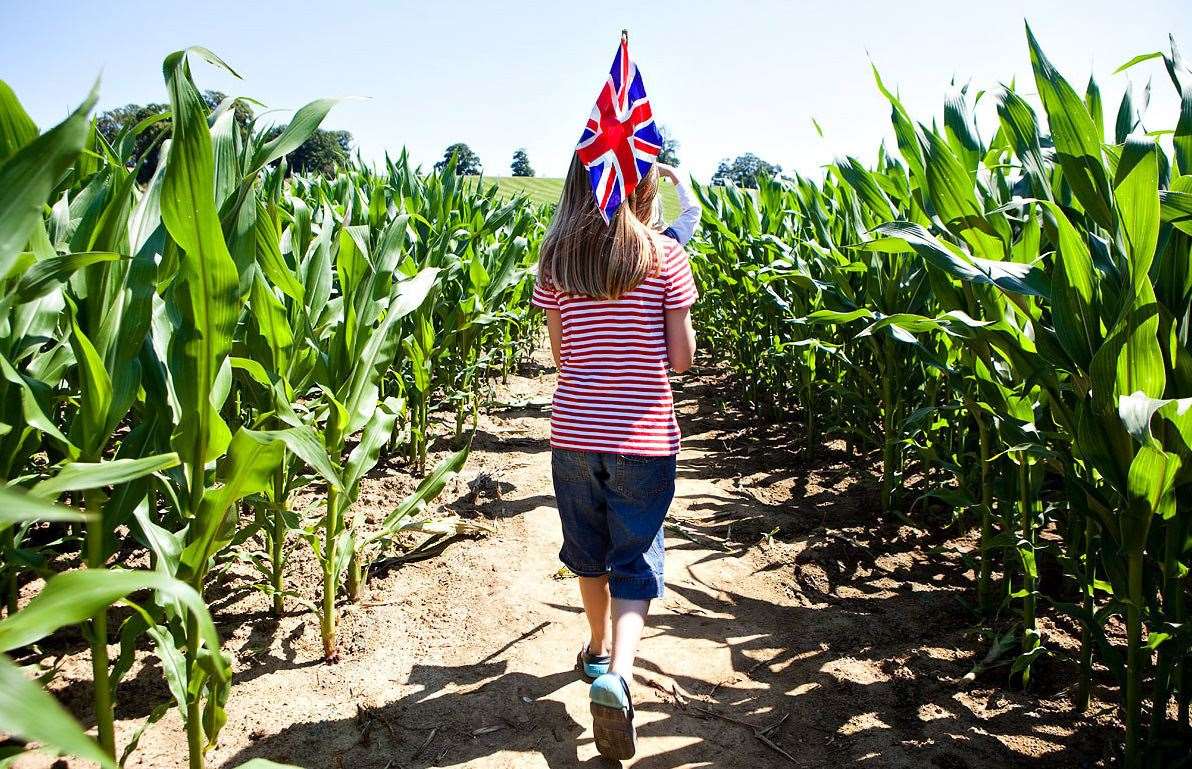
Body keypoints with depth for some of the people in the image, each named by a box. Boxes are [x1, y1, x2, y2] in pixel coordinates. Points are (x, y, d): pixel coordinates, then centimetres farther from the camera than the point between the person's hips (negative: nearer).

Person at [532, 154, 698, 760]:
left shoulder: (555, 259, -2)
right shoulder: (664, 256, -9)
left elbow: (561, 353, 3)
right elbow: (682, 357, -6)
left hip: (574, 431, 3)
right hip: (643, 436, -2)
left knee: (588, 550, 23)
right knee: (636, 563, 9)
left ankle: (599, 651, 41)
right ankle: (616, 673, -10)